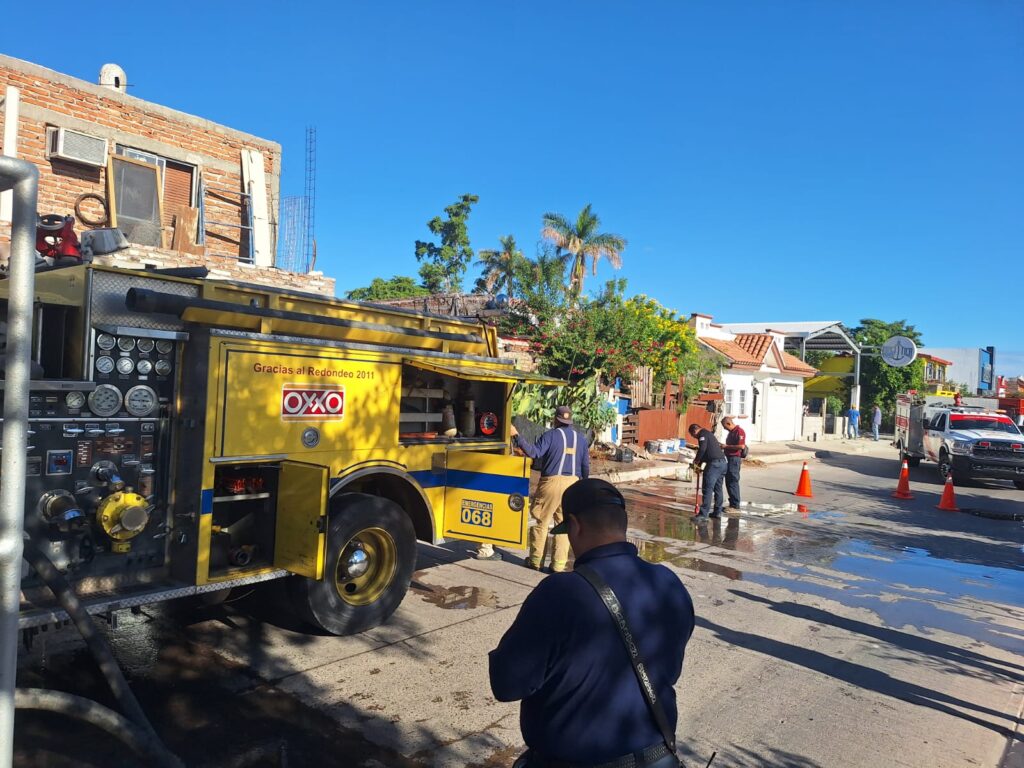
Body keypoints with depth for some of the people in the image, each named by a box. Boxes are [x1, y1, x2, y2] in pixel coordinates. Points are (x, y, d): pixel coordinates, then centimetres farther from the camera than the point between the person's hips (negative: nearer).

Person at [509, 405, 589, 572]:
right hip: (572, 483, 4)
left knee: (542, 521, 7)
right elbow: (586, 465, 13)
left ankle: (535, 560, 13)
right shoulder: (581, 437, 11)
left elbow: (535, 453, -17)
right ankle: (559, 564, 8)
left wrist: (517, 436, -16)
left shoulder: (551, 435, -4)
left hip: (552, 481, -4)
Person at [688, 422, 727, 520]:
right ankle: (718, 512, 20)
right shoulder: (709, 434, 27)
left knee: (708, 489, -9)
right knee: (718, 489, 15)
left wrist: (696, 461, -5)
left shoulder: (703, 434, -3)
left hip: (714, 464, -10)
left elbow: (702, 449, -17)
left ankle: (704, 513, -9)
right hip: (723, 462, 10)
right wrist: (701, 462, 24)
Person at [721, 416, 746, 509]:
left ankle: (735, 505, -2)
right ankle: (732, 503, 21)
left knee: (733, 481, -7)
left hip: (735, 459, -10)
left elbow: (741, 446, -23)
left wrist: (726, 446, -18)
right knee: (729, 481, 13)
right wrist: (723, 446, 11)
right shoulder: (731, 432, 17)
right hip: (729, 458, 10)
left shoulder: (739, 431, -14)